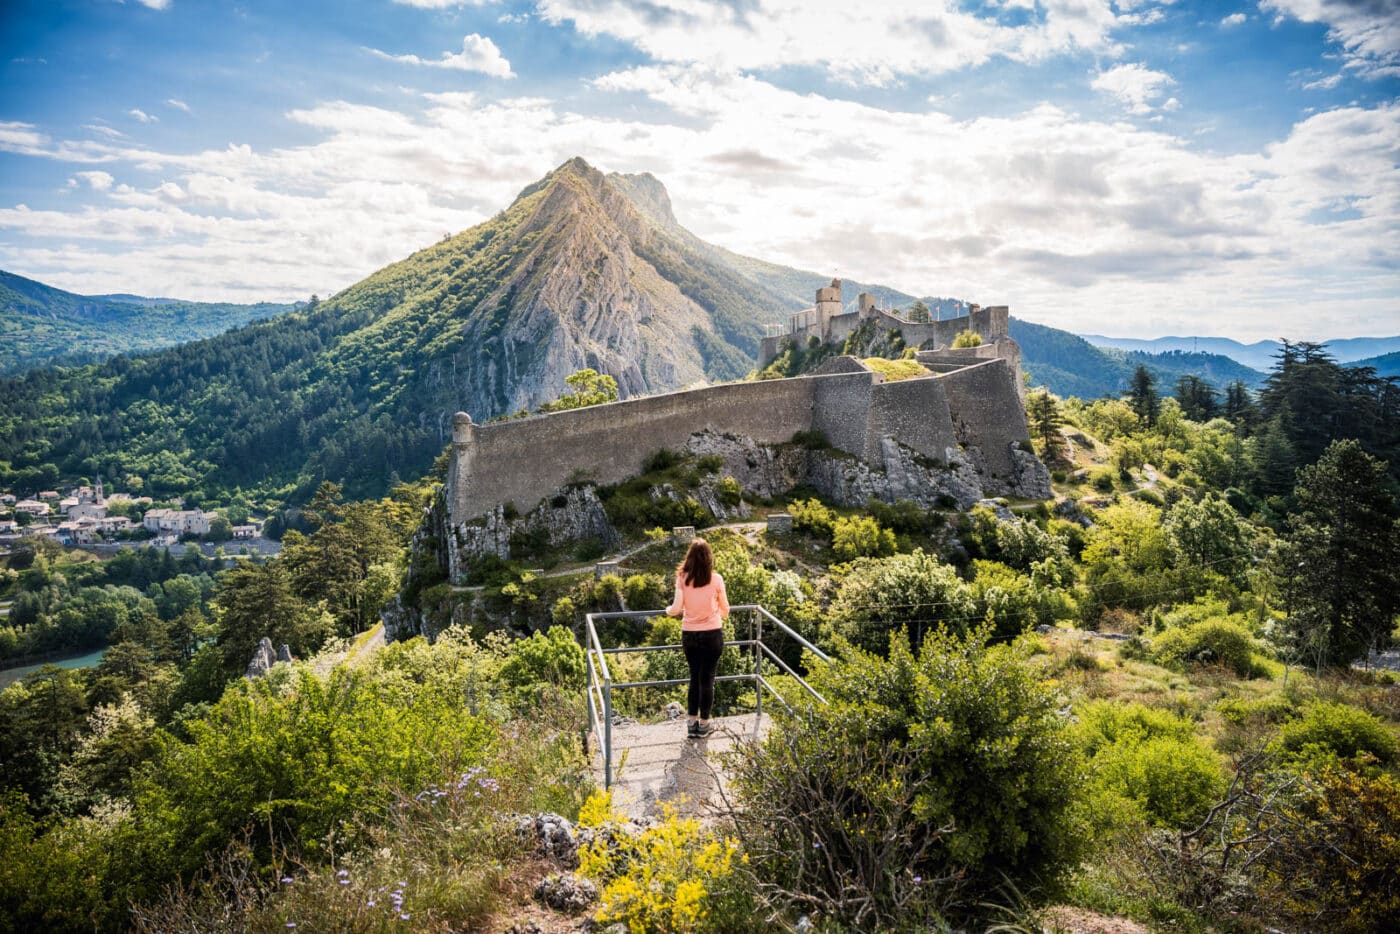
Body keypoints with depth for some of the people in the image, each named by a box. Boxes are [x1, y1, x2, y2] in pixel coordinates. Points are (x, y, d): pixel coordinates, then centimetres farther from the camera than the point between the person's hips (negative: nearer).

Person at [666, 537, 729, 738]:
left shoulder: (682, 578, -5)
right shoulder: (716, 579, -7)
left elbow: (677, 608, -8)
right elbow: (725, 609, 3)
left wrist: (668, 610, 15)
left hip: (689, 634, 2)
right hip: (712, 634, -2)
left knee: (695, 677, 15)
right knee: (707, 679, 8)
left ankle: (691, 722, 19)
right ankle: (704, 724, 15)